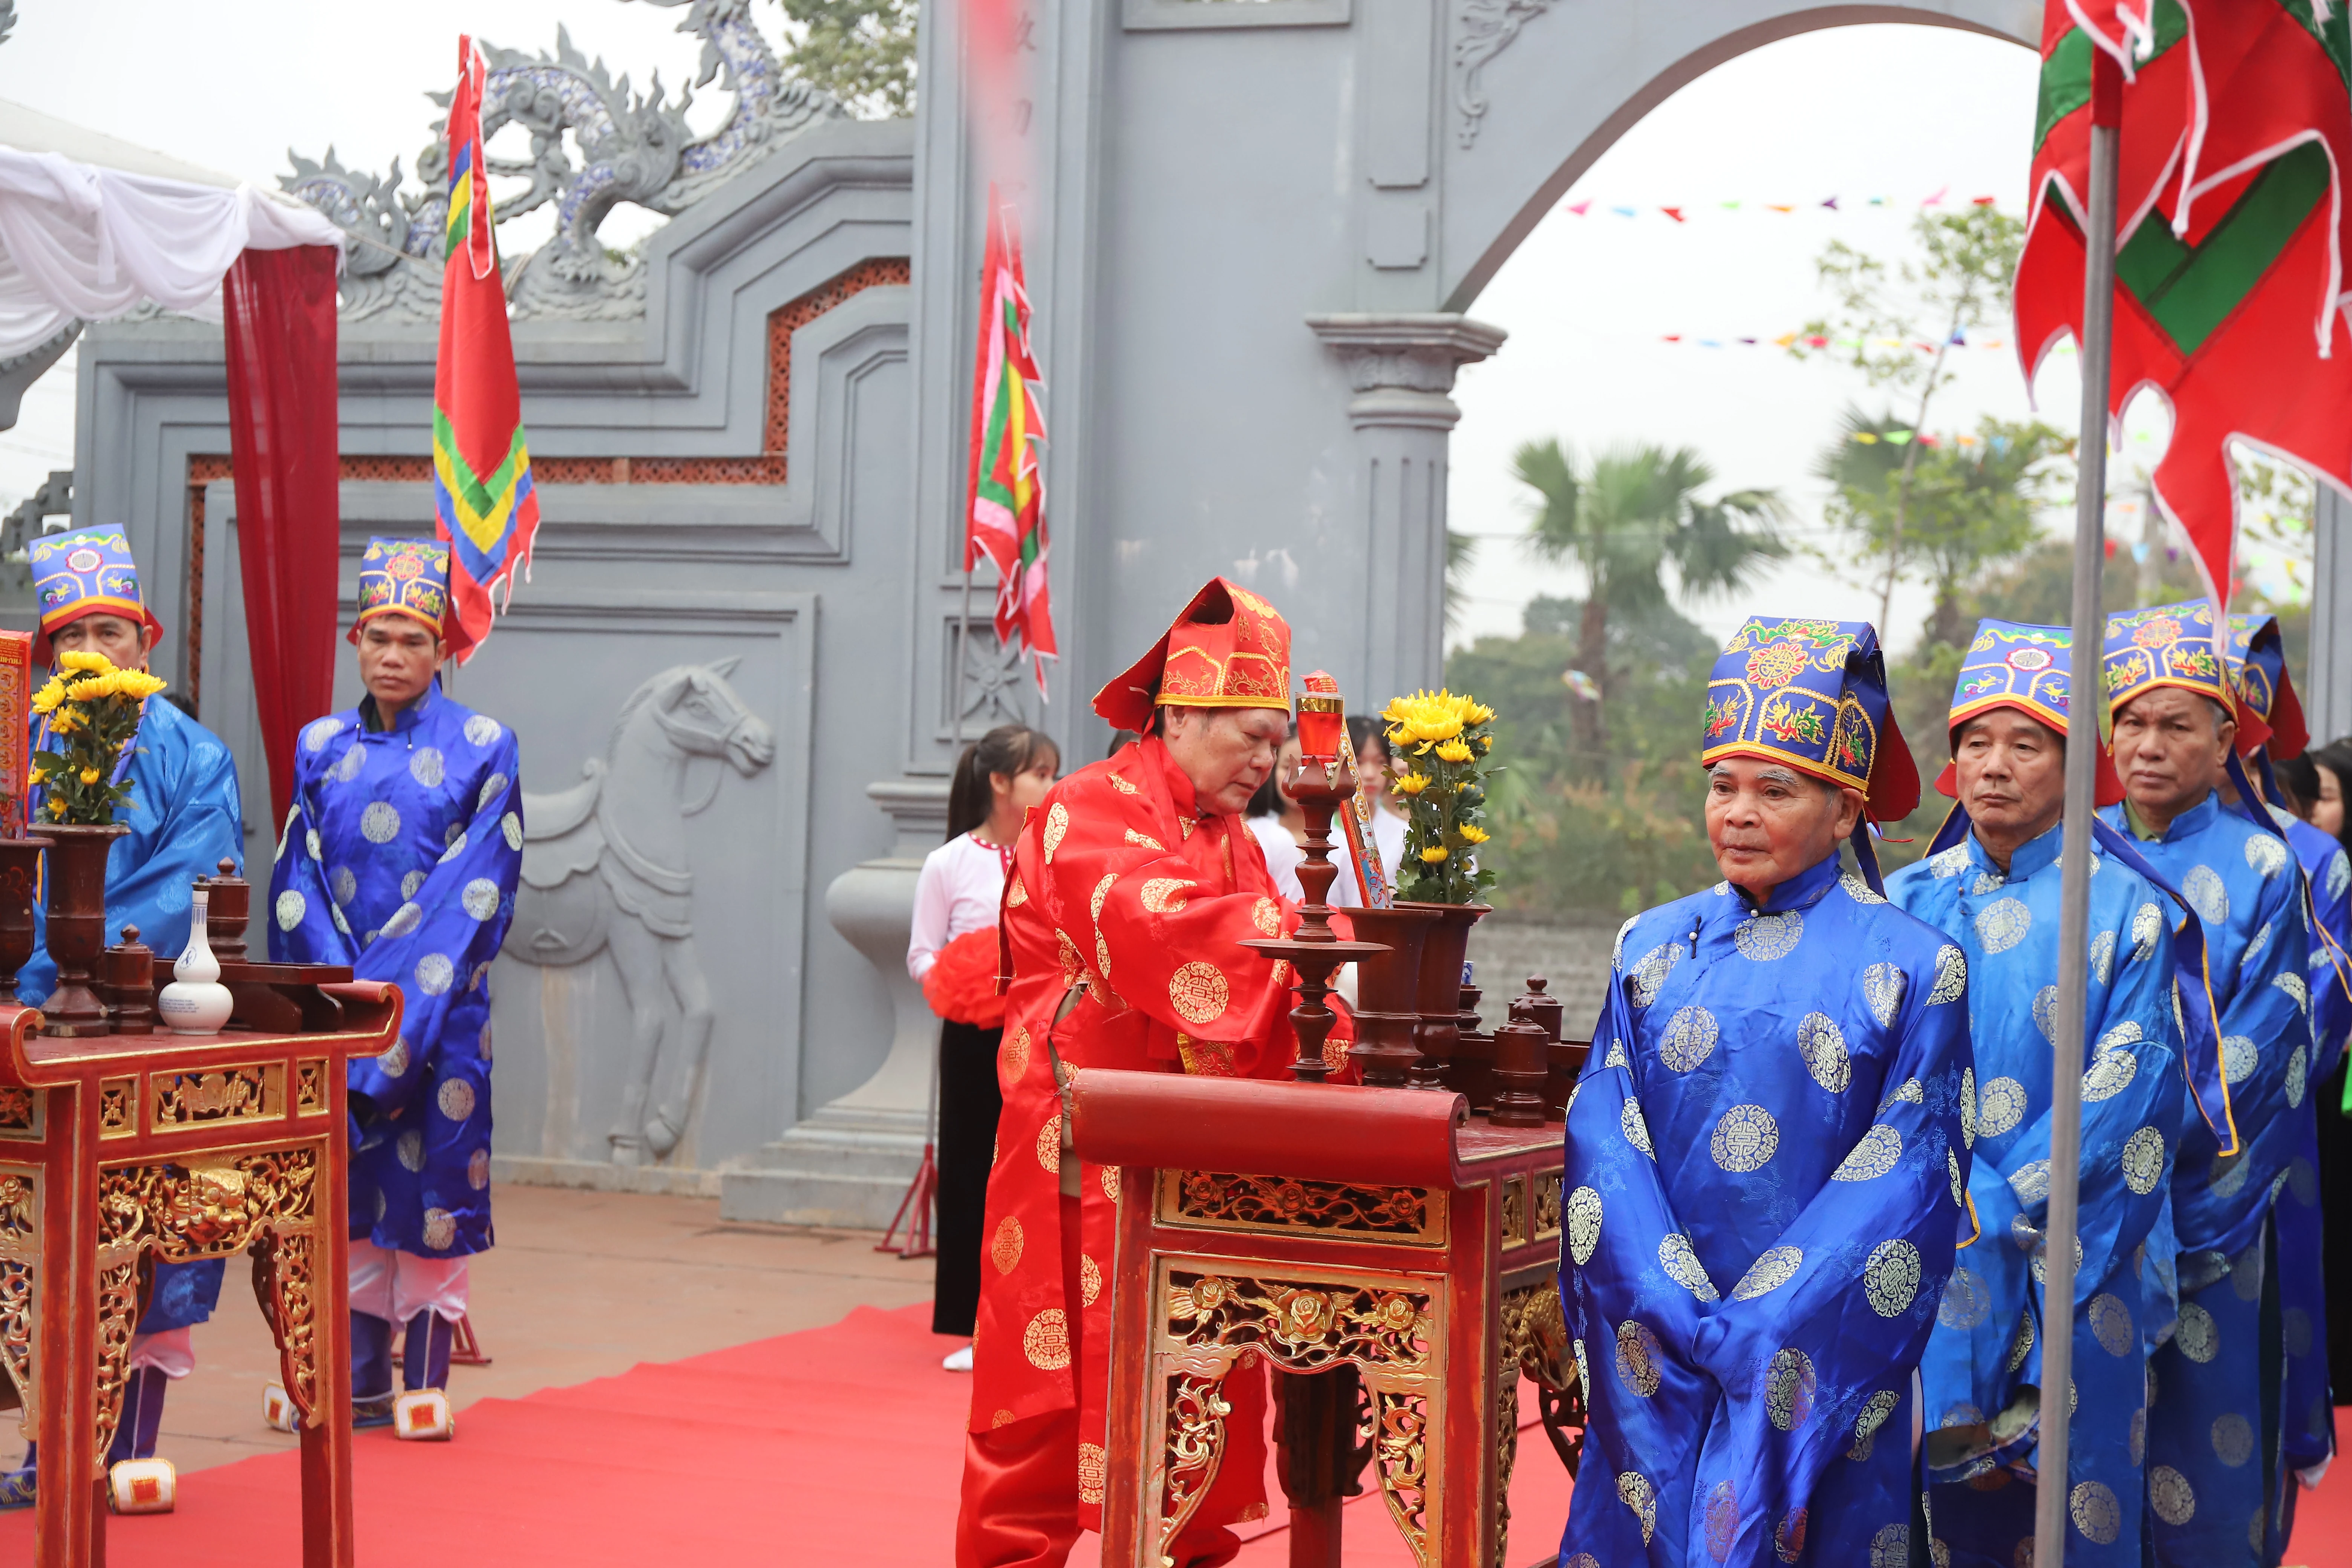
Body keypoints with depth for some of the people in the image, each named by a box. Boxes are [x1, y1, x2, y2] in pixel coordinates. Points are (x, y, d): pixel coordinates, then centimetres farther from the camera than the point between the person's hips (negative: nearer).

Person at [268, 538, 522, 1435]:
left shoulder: (483, 748, -1)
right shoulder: (322, 748, 9)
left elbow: (476, 889, -7)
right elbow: (298, 881, 5)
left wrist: (399, 1000, -14)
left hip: (439, 1005, -3)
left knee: (435, 1172, -2)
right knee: (350, 1178, 5)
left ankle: (427, 1381, 5)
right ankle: (362, 1381, 13)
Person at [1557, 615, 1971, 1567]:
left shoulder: (1911, 968, -2)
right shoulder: (1654, 947, 8)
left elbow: (1909, 1177, -8)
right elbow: (1603, 1139, 1)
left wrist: (1756, 1329, -15)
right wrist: (1684, 1315, -13)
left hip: (1821, 1373, -2)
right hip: (1657, 1369, 3)